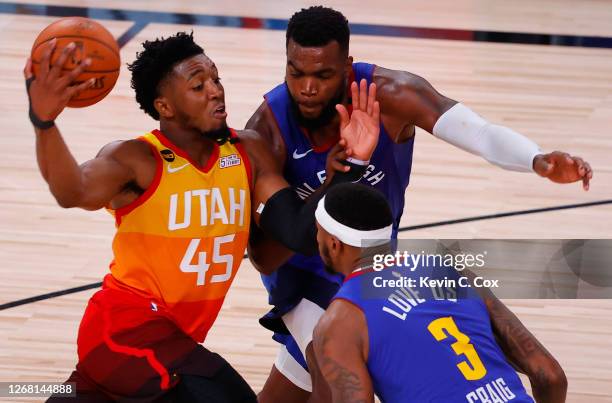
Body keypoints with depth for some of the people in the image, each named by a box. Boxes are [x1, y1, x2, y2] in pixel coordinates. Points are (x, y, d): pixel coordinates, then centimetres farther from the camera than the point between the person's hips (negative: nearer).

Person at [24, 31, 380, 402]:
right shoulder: (137, 160, -16)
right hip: (126, 329, -7)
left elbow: (302, 235, -6)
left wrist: (349, 166, -20)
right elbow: (73, 193, -36)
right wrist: (44, 122, -55)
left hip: (174, 335, 7)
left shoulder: (248, 152, 2)